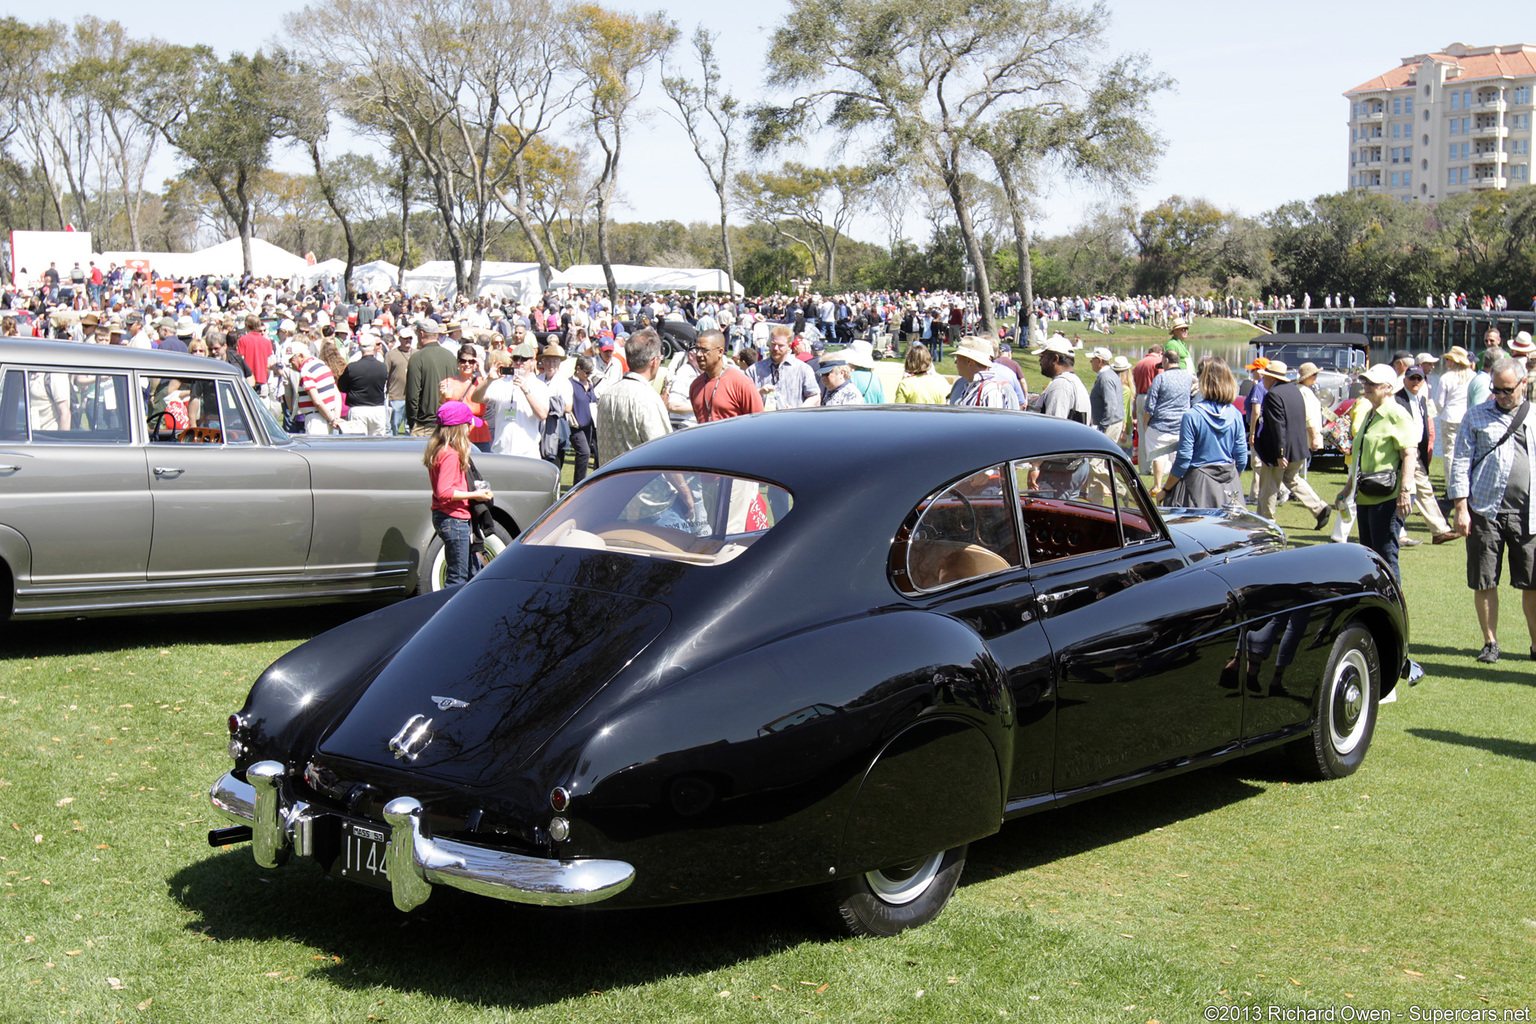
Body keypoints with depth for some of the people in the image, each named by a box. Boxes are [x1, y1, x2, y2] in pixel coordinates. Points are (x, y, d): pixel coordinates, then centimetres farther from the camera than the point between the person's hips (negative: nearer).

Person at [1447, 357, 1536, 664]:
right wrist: (1461, 508, -4)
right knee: (1484, 583, 3)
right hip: (1485, 511, -1)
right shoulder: (1476, 417, 7)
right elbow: (1461, 463, 4)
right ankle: (1490, 642, 16)